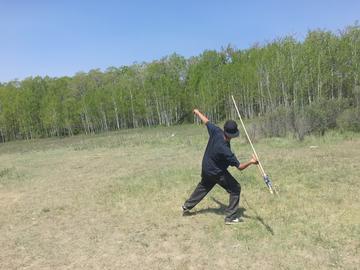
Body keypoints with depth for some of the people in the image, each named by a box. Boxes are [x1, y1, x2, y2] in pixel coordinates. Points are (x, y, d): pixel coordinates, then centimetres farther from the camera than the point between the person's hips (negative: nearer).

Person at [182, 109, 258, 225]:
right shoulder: (224, 149, -38)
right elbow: (239, 166, -32)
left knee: (203, 187, 29)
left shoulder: (215, 131, -22)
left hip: (206, 168, 8)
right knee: (235, 188, 3)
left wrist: (197, 112, 16)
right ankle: (230, 217, 9)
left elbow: (206, 121, 0)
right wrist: (251, 162, -43)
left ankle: (186, 207, 43)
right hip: (217, 173, -8)